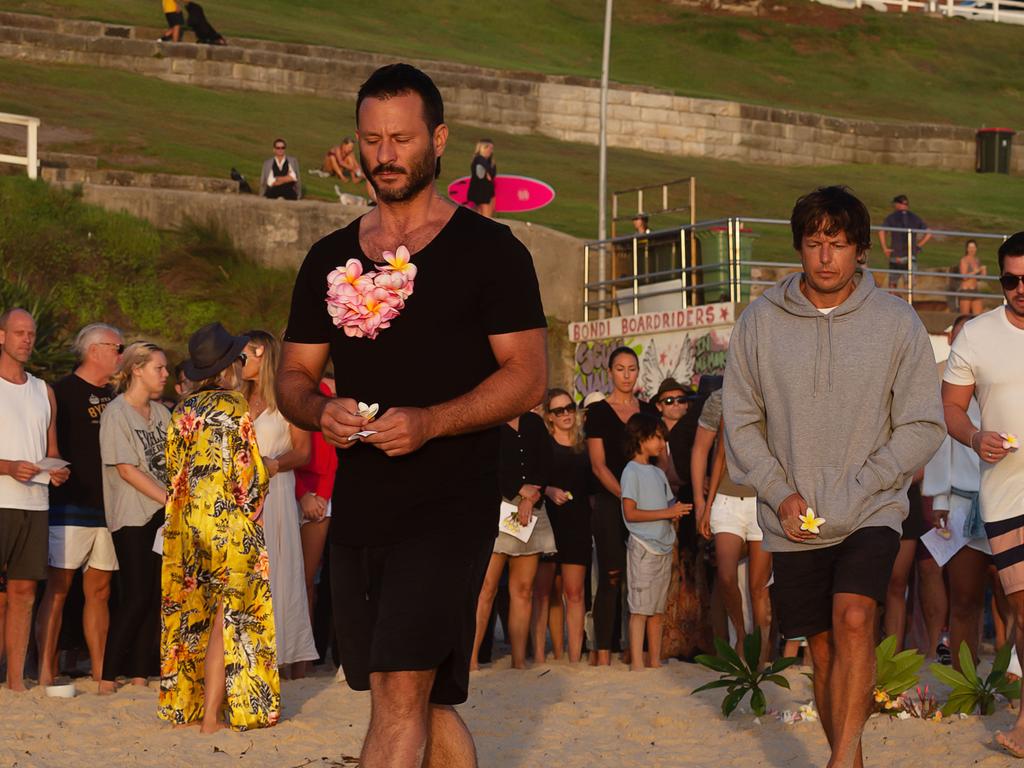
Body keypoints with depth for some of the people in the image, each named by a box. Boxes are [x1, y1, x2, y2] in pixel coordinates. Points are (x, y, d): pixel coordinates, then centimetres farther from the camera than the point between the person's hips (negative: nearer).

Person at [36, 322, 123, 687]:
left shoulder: (112, 396, 17)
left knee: (99, 590, 7)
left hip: (106, 507, 7)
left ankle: (100, 671, 10)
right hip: (70, 507, -7)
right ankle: (46, 671, -7)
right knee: (57, 588, -7)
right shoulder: (63, 391, -5)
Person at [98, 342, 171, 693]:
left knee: (157, 597, 2)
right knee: (136, 597, -11)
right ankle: (108, 677, -6)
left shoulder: (161, 412, 14)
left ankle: (140, 674, 6)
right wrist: (171, 500, -14)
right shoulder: (116, 413, -7)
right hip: (132, 518, -7)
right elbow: (127, 469, -12)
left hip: (162, 515, 7)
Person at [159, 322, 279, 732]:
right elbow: (251, 476, -9)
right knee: (226, 620, -2)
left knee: (193, 617, 13)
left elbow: (174, 473, 10)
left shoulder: (182, 412, 7)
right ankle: (213, 715, -4)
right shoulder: (234, 411, -10)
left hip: (187, 525, 6)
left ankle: (188, 703, 15)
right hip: (230, 525, -6)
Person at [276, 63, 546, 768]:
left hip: (449, 506, -6)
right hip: (357, 509, 6)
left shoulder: (489, 251, -1)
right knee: (426, 703, 12)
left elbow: (527, 376, -6)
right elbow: (293, 377, 16)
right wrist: (322, 411, -9)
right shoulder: (330, 259, 14)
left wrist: (428, 422, -20)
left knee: (401, 692, -17)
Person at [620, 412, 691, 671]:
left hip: (663, 547, 8)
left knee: (657, 610, 8)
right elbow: (630, 513, -14)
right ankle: (637, 665, -9)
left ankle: (655, 662, 12)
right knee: (640, 609, -8)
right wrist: (667, 513, -16)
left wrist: (677, 512, -5)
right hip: (643, 548, -8)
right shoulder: (632, 472, -6)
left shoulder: (658, 473, 18)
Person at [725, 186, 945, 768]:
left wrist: (856, 490, -12)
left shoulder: (897, 322, -3)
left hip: (873, 513, -2)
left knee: (854, 619, -24)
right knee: (824, 648, 8)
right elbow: (740, 421, 5)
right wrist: (780, 492, -8)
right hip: (795, 522, 2)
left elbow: (924, 426, -2)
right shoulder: (760, 322, 1)